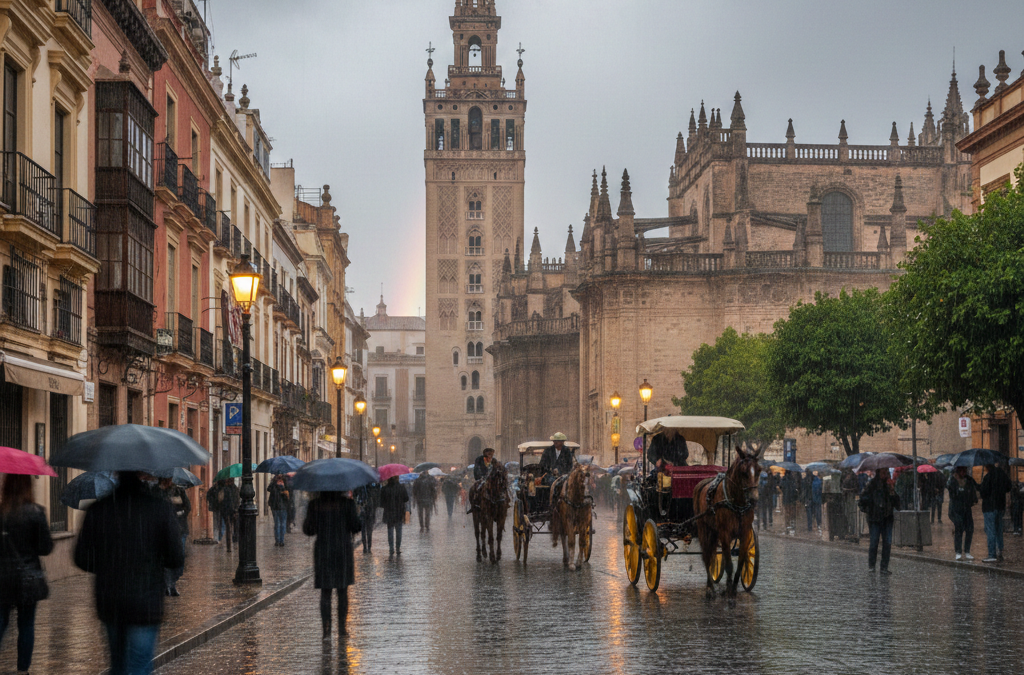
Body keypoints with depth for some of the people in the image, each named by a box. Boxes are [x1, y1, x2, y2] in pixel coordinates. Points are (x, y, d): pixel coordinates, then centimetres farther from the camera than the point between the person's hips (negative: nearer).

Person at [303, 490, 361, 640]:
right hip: (343, 550, 0)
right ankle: (341, 627, 14)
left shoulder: (315, 504, -2)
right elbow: (355, 526, -8)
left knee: (325, 593, 4)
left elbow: (308, 530, -2)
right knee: (343, 591, 12)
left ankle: (326, 629, -5)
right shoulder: (347, 503, -6)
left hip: (322, 551, 1)